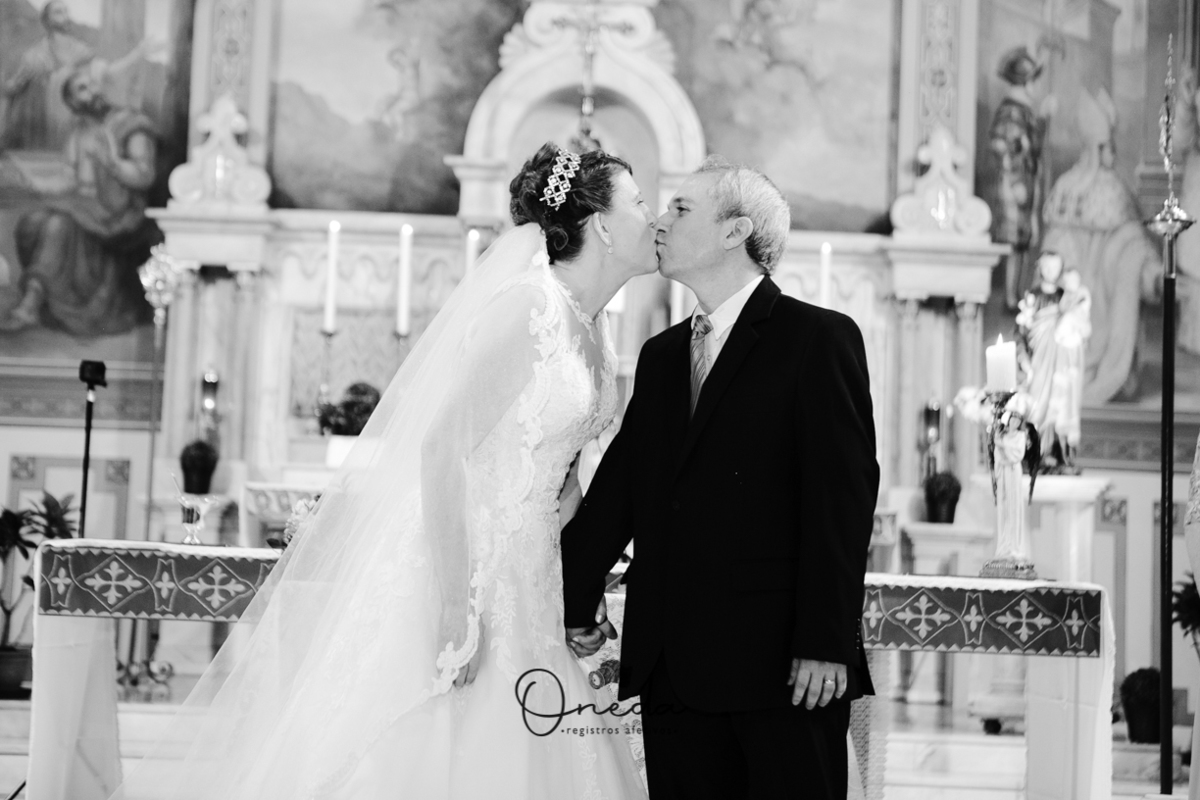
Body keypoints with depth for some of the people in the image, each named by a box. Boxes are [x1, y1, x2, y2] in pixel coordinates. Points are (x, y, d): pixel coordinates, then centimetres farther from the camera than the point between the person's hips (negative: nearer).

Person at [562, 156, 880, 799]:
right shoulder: (660, 355, 18)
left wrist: (826, 644, -15)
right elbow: (618, 484, 16)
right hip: (673, 667, 6)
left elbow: (844, 497, -9)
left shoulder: (820, 339, -3)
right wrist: (577, 601, 10)